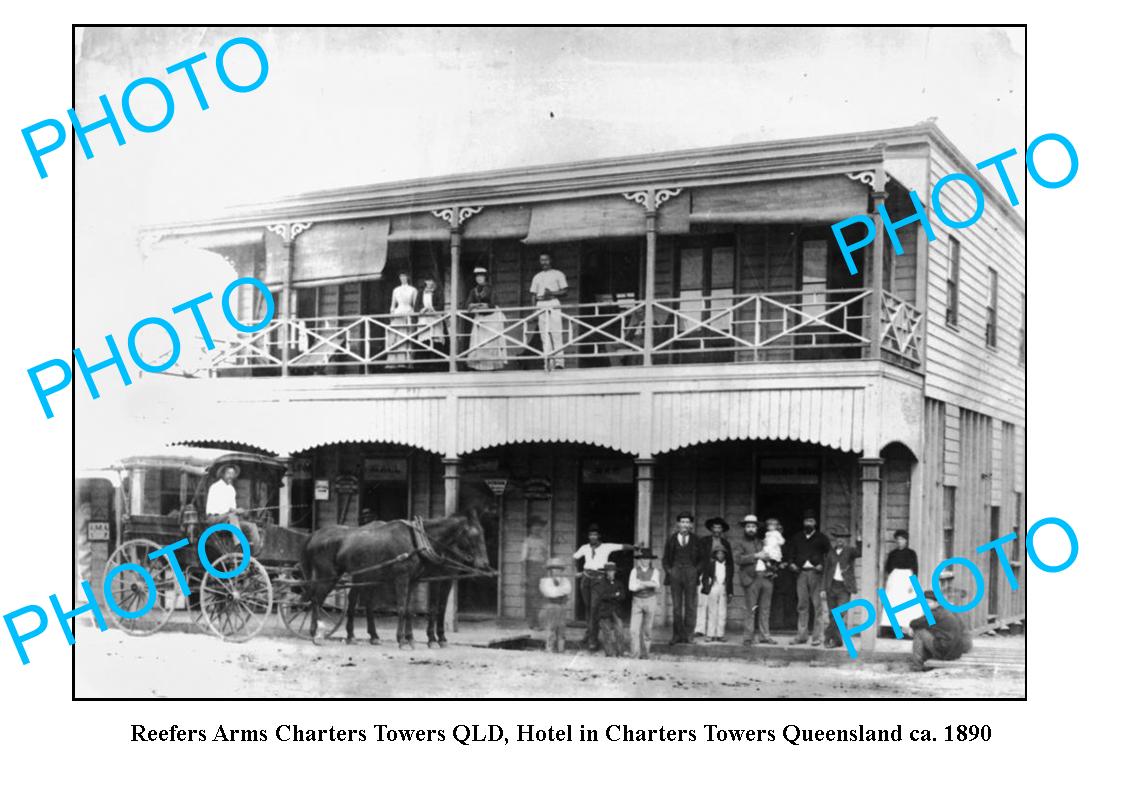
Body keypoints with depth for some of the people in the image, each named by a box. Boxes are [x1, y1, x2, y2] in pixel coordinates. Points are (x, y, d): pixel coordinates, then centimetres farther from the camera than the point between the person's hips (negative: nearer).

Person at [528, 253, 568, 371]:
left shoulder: (558, 274, 10)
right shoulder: (537, 277, 22)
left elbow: (565, 291, 3)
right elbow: (533, 294, 19)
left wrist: (552, 293, -12)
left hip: (554, 304, -4)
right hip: (541, 305, 4)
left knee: (556, 333, -12)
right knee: (544, 334, -4)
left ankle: (559, 361, -15)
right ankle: (548, 361, -5)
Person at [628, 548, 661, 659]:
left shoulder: (654, 571, 0)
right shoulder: (635, 571, -1)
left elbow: (656, 585, -12)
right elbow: (631, 587, -12)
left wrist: (641, 583, -21)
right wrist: (648, 584, -17)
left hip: (650, 601, 0)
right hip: (637, 601, 0)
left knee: (647, 629, 7)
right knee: (634, 629, -8)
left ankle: (645, 652, 17)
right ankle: (635, 653, -4)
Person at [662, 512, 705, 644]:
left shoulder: (696, 541, 9)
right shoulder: (671, 539, 11)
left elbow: (702, 559, 11)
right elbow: (665, 558, 15)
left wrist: (696, 571, -2)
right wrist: (668, 571, 1)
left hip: (690, 575, 0)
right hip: (675, 573, 1)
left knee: (690, 606, -3)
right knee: (676, 606, 0)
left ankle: (687, 635, -1)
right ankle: (677, 635, 2)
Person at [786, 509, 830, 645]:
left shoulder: (821, 538, 7)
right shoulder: (797, 539, 17)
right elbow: (791, 554, 20)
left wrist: (823, 565, -11)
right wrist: (791, 564, 2)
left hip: (816, 573, -3)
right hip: (801, 573, 3)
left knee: (817, 606, -5)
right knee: (802, 606, 5)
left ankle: (817, 637, -3)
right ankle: (801, 635, 9)